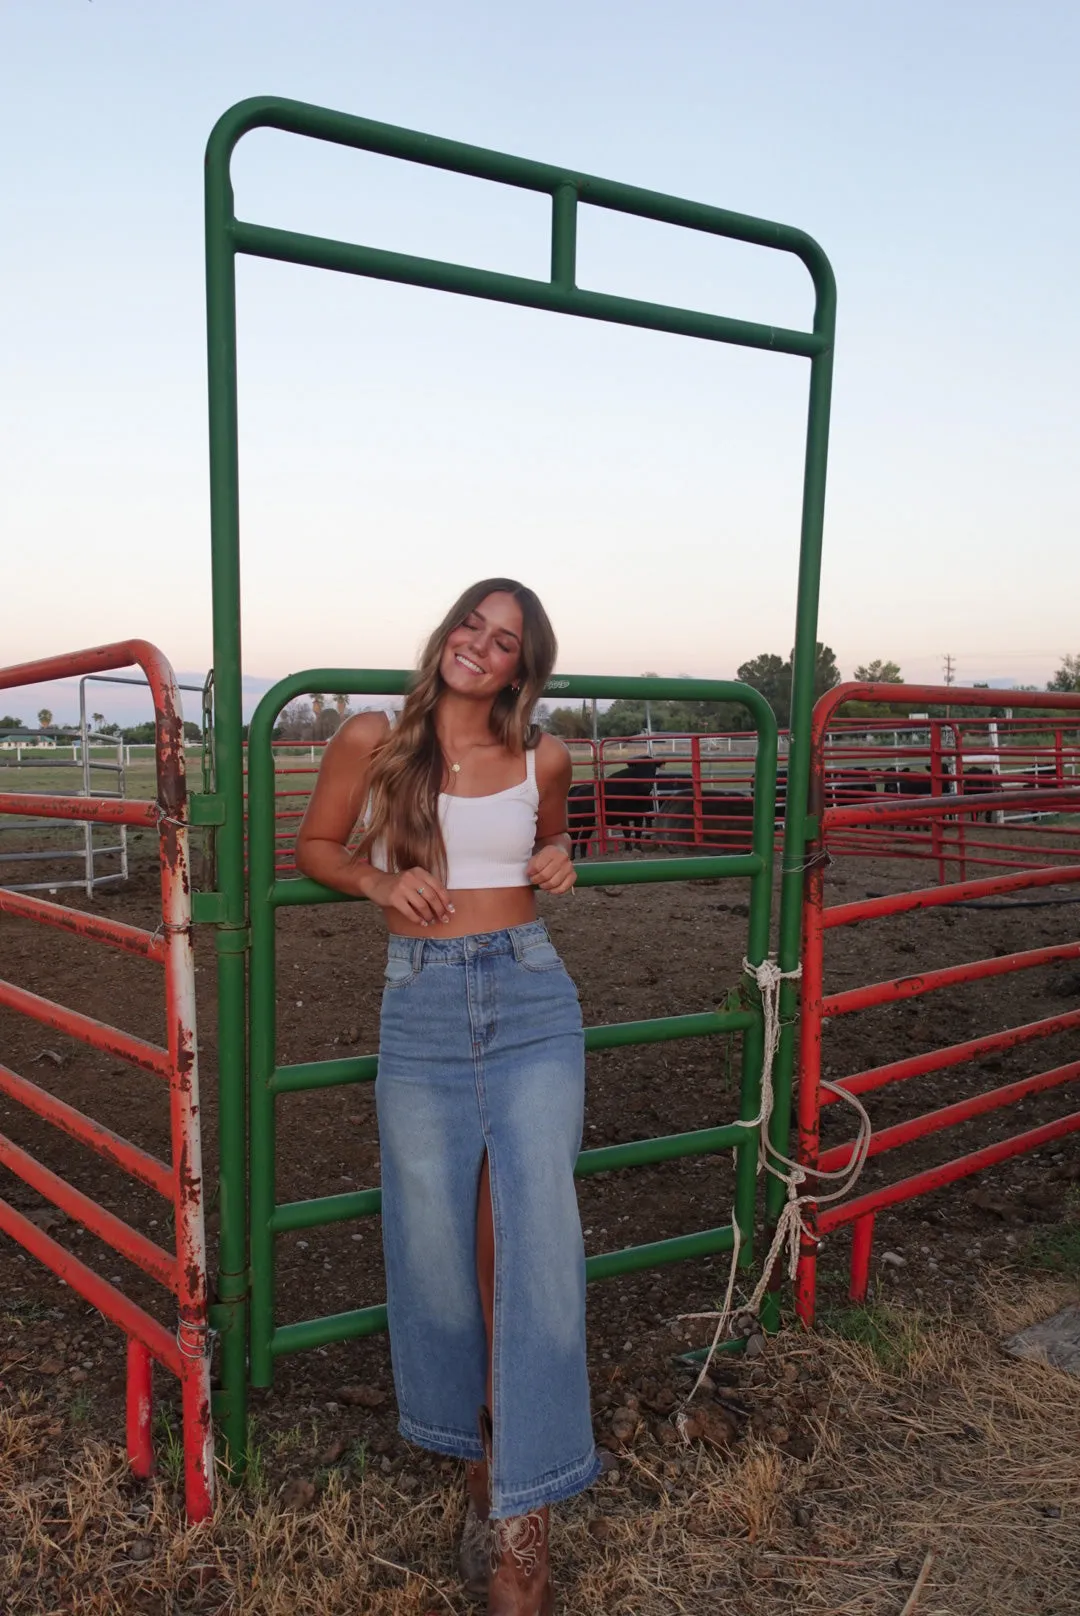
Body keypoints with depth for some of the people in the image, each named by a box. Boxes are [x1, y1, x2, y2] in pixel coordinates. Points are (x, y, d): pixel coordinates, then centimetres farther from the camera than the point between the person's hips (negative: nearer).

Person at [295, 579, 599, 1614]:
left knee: (532, 1237, -5)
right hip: (421, 1011, 0)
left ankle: (520, 1518, 8)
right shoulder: (372, 740, 1)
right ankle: (478, 1454, 35)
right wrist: (382, 880, -8)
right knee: (436, 1245, 9)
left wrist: (557, 864, 1)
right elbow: (314, 846, 11)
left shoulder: (542, 758, 5)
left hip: (531, 1000, 0)